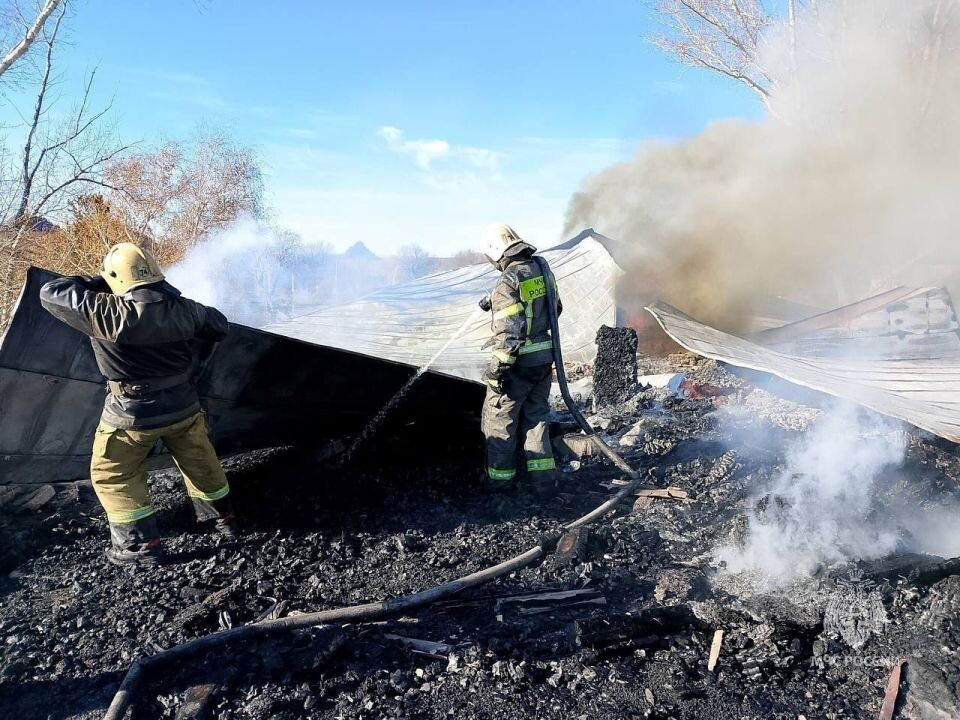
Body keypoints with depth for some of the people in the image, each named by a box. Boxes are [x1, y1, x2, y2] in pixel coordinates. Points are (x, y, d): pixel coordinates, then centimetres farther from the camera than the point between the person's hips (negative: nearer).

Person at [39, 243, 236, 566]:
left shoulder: (110, 313, -26)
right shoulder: (184, 308, -10)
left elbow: (51, 293, -15)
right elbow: (220, 326, 8)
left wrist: (96, 283, -3)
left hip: (133, 414, -4)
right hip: (183, 405, 5)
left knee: (112, 476, 16)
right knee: (199, 462, 23)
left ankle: (141, 544, 18)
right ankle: (222, 516, 38)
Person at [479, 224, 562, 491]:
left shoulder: (509, 282, -20)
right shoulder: (543, 271, 4)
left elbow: (508, 333, -25)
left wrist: (496, 370, -18)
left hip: (518, 363, -7)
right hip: (544, 359, 8)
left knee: (500, 419, 10)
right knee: (537, 416, 20)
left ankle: (501, 478, 21)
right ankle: (544, 475, 21)